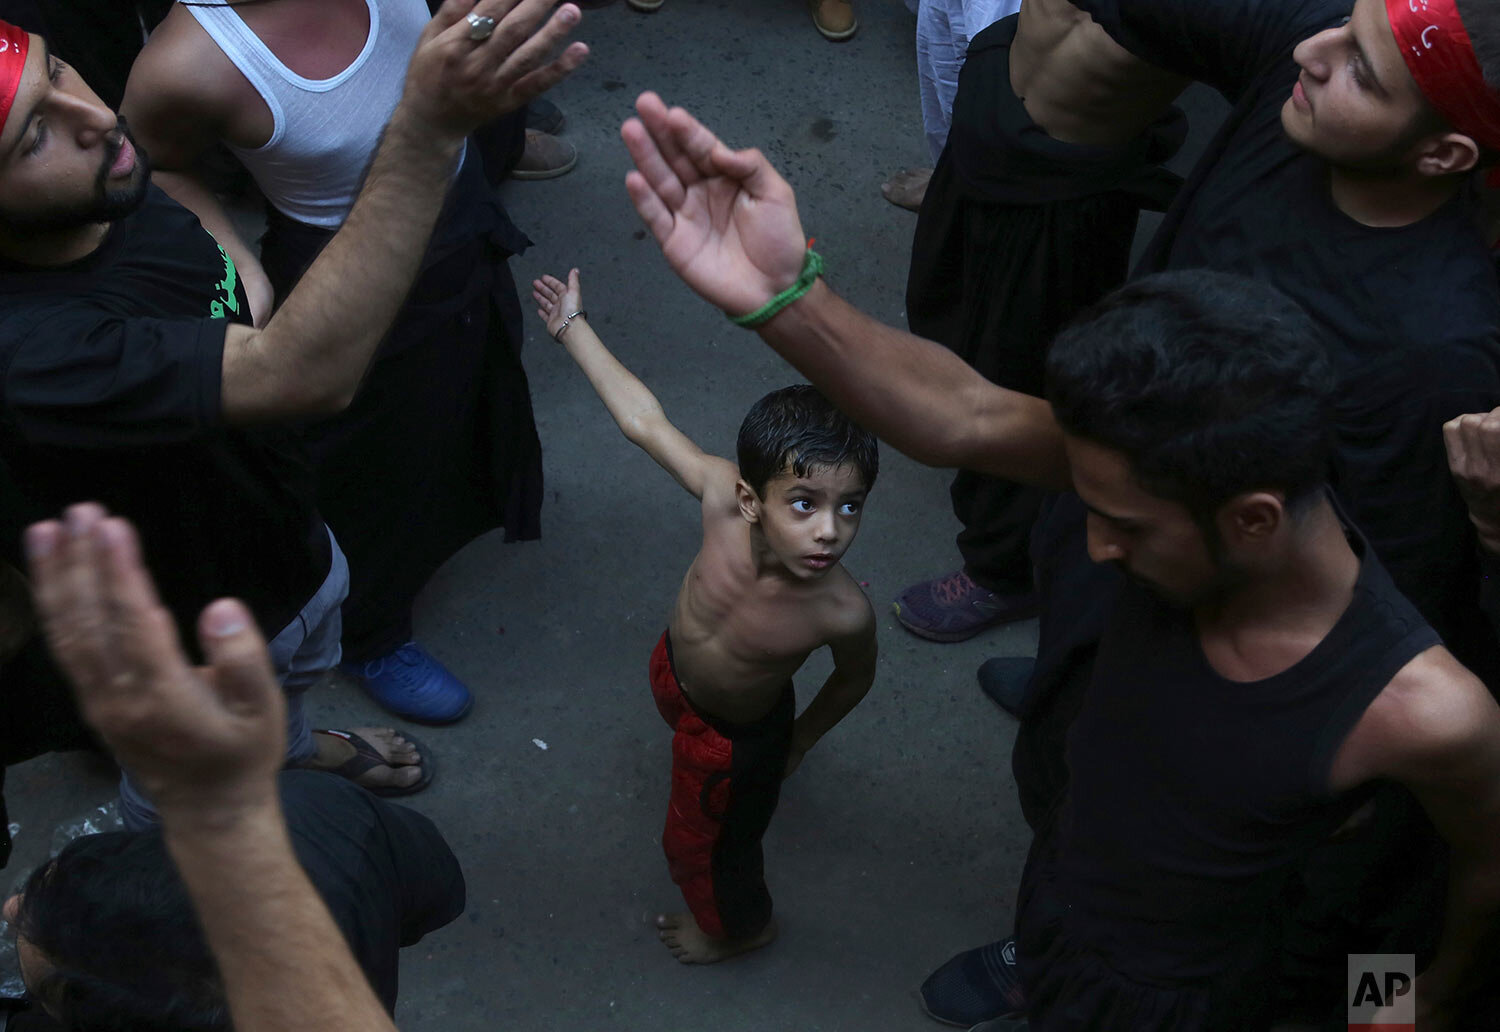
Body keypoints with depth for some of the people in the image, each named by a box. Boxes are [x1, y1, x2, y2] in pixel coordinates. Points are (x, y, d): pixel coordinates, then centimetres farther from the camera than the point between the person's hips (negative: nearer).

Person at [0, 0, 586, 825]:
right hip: (198, 641, -7)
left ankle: (292, 752, 72)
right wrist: (429, 128, -63)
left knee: (297, 670, 38)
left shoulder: (115, 188, -20)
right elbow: (301, 375, -57)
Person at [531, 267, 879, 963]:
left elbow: (853, 679, -17)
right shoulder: (724, 495, -39)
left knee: (705, 841, 24)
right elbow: (644, 420, -24)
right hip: (674, 672, 4)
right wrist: (574, 327, -17)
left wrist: (802, 738, 0)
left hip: (739, 736, -4)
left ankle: (738, 925, 59)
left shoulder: (844, 614, -41)